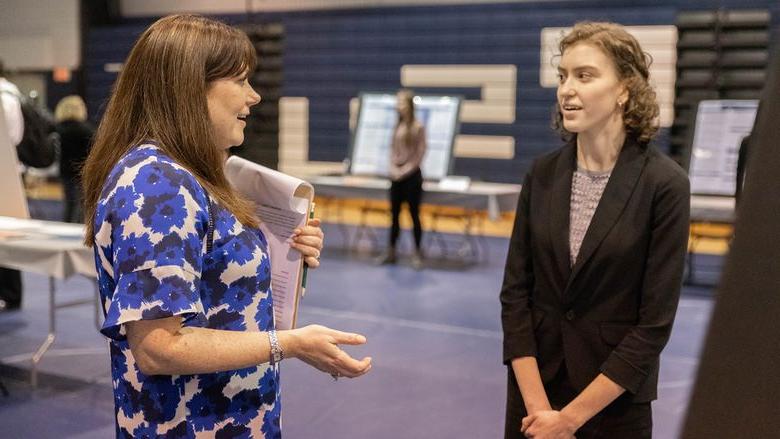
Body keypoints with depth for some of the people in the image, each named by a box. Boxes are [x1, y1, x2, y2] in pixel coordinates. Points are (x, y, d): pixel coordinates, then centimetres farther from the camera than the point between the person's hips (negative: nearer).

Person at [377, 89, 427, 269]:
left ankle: (417, 253, 9)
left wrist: (405, 171, -12)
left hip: (412, 175, -6)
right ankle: (391, 251, 17)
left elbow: (420, 153, -10)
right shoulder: (397, 126, 9)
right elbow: (392, 148, 12)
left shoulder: (417, 127, -9)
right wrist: (393, 169, -1)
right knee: (394, 214, 9)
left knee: (414, 215, 0)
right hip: (396, 175, 6)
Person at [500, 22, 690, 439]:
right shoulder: (542, 174, -2)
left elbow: (655, 322, -14)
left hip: (614, 400, -3)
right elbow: (515, 292, -2)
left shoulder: (665, 185, -14)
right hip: (532, 385, 3)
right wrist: (538, 405, -10)